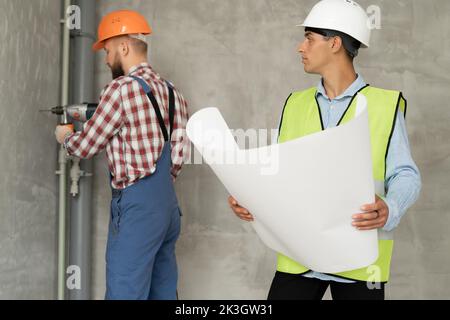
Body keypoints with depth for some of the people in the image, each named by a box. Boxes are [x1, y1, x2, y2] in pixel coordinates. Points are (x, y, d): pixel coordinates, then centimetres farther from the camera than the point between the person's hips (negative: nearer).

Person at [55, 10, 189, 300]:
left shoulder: (122, 88, -11)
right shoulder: (172, 91, 12)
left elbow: (86, 147, -2)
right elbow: (178, 156, 11)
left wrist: (65, 136, 19)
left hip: (137, 206, -8)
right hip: (168, 205, 8)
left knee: (126, 293, -3)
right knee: (164, 292, 13)